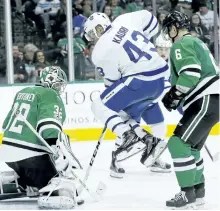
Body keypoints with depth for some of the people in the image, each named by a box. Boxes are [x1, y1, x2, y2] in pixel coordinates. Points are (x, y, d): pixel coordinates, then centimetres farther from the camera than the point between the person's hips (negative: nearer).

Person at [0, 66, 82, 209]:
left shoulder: (23, 92, 19)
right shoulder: (51, 97, -6)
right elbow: (49, 126, -25)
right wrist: (60, 150, -35)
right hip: (30, 154, -8)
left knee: (28, 179, 30)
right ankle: (55, 196, -38)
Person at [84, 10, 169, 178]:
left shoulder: (101, 52, -6)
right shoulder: (124, 21, 8)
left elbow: (112, 81, 0)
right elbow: (150, 20, 20)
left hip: (140, 81, -8)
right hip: (162, 77, 8)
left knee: (100, 107, 0)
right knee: (130, 114, 22)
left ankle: (130, 136, -16)